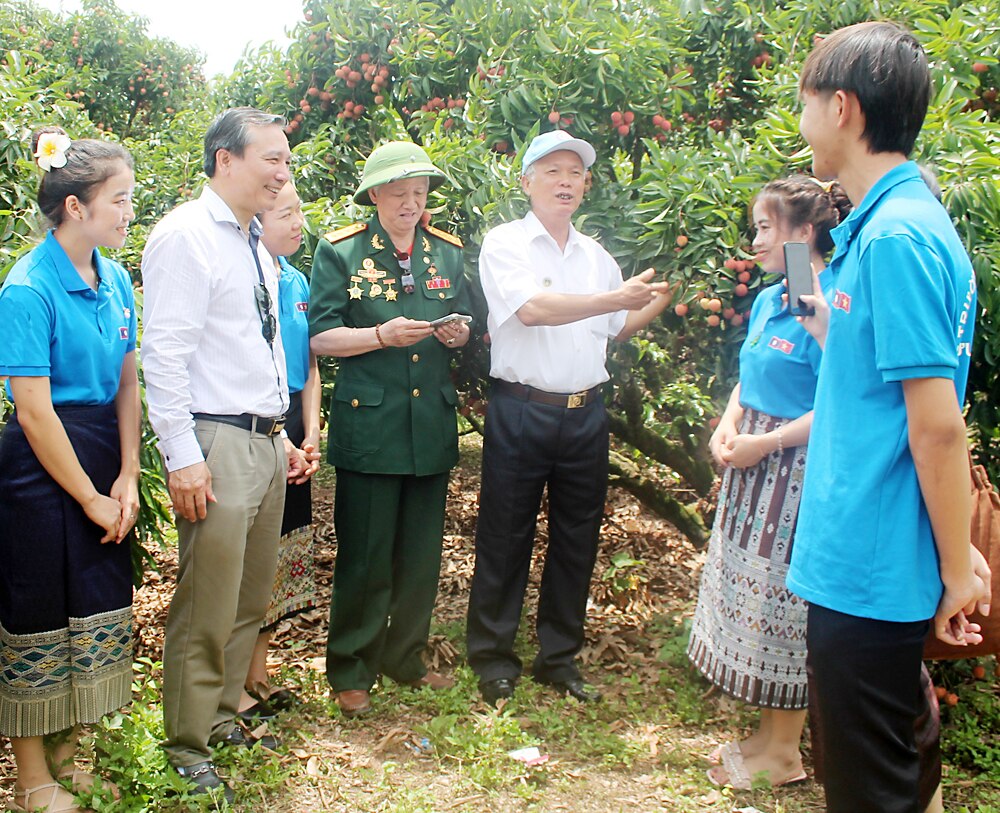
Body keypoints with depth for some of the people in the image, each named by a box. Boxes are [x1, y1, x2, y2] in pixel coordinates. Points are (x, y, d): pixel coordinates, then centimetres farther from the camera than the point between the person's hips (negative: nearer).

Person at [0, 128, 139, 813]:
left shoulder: (116, 281, 4)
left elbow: (127, 385, 6)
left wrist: (127, 479, -3)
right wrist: (91, 498, -12)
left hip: (104, 455, 7)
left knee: (100, 611, 13)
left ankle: (66, 757, 31)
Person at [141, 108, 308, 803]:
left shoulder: (256, 245, 17)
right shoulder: (186, 236, -10)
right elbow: (164, 354, -16)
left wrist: (283, 437, 17)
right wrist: (183, 458, -19)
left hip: (267, 442, 9)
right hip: (216, 445, -9)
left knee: (252, 599, 16)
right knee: (207, 608, -1)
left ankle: (223, 717, 33)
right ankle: (188, 750, 15)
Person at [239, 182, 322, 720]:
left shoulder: (296, 282, 12)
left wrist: (310, 435, 4)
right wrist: (278, 442, -15)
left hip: (290, 437, 8)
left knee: (280, 556, 14)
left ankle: (258, 675, 28)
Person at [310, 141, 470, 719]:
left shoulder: (448, 253, 13)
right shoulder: (340, 253, 0)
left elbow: (463, 328, 19)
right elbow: (322, 337, -5)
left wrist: (459, 335, -5)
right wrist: (383, 335, -19)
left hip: (433, 425, 4)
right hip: (369, 425, -4)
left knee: (422, 553, 11)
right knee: (365, 556, 0)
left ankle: (407, 659, 28)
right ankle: (351, 672, 16)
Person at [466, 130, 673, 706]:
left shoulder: (597, 256, 14)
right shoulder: (506, 243, -4)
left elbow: (615, 330, 23)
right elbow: (532, 308, -20)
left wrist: (656, 305, 6)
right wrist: (616, 298, -25)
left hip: (586, 415, 6)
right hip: (522, 413, -5)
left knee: (577, 541, 12)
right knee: (506, 540, 3)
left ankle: (560, 658, 27)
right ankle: (494, 660, 18)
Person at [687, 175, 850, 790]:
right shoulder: (768, 300, 11)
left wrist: (767, 442, -18)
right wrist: (728, 425, 1)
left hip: (795, 472, -9)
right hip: (753, 467, 9)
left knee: (782, 601, 1)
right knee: (750, 595, 15)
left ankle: (784, 751, 17)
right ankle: (770, 733, 30)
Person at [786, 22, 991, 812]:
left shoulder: (896, 236, -21)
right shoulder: (886, 222, 9)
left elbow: (937, 423, -21)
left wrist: (958, 567, -15)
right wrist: (832, 334, 15)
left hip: (870, 571, -10)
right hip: (857, 562, 10)